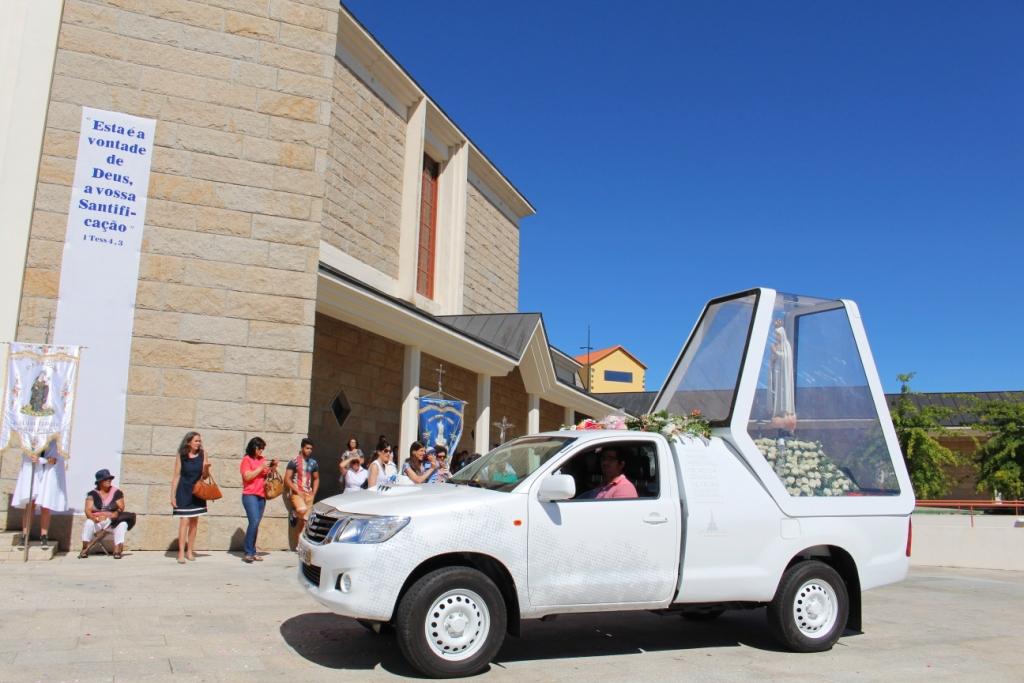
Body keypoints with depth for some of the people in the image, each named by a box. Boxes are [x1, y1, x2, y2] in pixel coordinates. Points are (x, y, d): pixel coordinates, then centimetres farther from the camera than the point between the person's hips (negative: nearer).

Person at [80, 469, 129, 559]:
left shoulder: (117, 492, 3)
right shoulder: (93, 494, 3)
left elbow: (121, 508, -3)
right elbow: (88, 510, -6)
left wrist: (115, 514, -25)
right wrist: (94, 518, -28)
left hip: (113, 521, 0)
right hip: (97, 521, 0)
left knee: (123, 524, -30)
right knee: (88, 523, -31)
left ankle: (117, 549, -35)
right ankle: (84, 550, -26)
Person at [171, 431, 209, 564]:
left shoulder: (202, 454, -1)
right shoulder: (181, 456, -7)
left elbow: (204, 476, 5)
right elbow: (176, 476, -5)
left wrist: (206, 468, -17)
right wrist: (173, 495, -8)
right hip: (184, 492, -3)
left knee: (194, 522, 8)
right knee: (184, 521, -8)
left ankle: (190, 551, 18)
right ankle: (181, 553, -6)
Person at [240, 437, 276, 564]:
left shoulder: (262, 459, 14)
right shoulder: (247, 459, -2)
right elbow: (247, 476, -12)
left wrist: (272, 468, 6)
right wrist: (261, 468, -14)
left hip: (262, 496, 6)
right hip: (250, 495, -6)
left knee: (256, 524, 6)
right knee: (254, 522, -18)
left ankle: (252, 552, 9)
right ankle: (248, 553, -14)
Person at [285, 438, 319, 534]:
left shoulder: (313, 463, 9)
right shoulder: (294, 462, -7)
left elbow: (316, 479, 19)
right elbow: (287, 479, -9)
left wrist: (313, 493, 5)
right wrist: (298, 492, -15)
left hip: (309, 494, 5)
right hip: (297, 493, -5)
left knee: (305, 520, 3)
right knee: (302, 510, -31)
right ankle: (294, 515, 2)